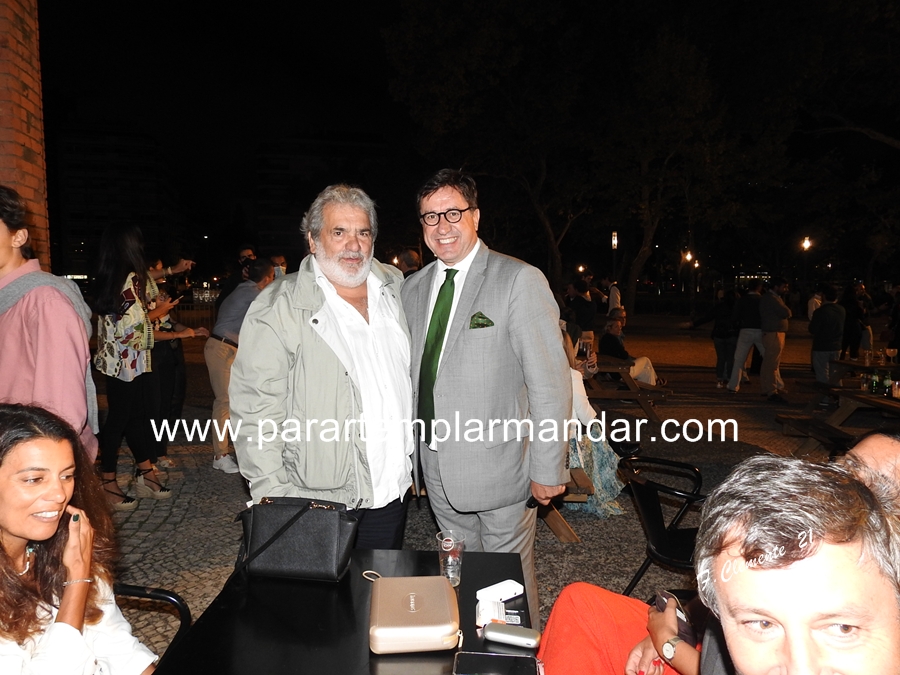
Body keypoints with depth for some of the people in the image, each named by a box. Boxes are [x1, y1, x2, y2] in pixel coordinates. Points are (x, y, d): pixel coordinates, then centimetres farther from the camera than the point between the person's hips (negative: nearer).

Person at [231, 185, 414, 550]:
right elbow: (255, 410, -12)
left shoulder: (394, 286, 6)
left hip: (392, 491, 5)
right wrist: (274, 498, -15)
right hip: (319, 502, -5)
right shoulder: (277, 309, -12)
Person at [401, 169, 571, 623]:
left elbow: (550, 382, -14)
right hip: (436, 466, 6)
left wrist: (547, 469, -14)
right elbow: (413, 376, 12)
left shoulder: (520, 281, -13)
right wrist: (411, 450, 7)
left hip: (498, 465, -5)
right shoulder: (413, 288, 8)